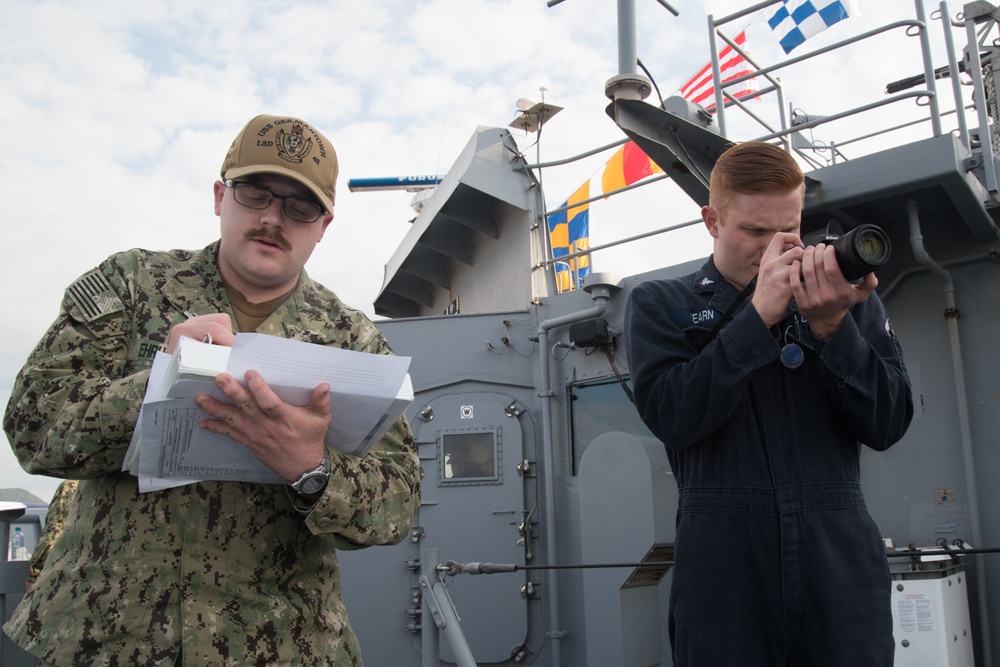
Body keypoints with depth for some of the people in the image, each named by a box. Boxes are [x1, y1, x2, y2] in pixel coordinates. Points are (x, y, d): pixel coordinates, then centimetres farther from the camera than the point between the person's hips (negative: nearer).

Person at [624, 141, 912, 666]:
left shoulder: (846, 297, 10)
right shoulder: (661, 304, 5)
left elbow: (888, 425, 3)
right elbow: (671, 415, -9)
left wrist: (832, 326, -12)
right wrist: (760, 315, -13)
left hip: (842, 565, 2)